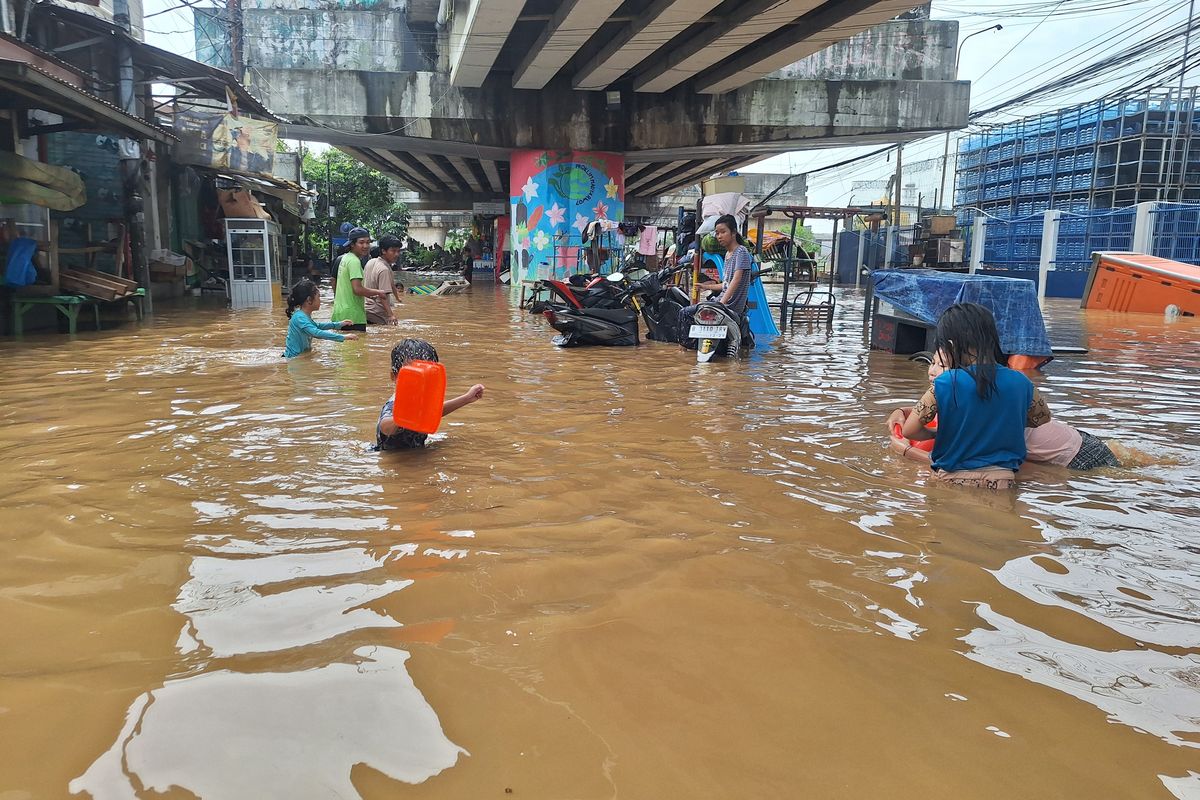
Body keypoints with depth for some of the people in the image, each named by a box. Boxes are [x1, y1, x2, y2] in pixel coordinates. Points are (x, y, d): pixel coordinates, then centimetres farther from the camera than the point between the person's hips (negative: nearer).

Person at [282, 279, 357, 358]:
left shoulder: (305, 315, 8)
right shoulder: (299, 317, -20)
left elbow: (316, 326, 29)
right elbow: (317, 333, -33)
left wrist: (338, 324, 21)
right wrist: (343, 337, -35)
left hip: (302, 356, 10)